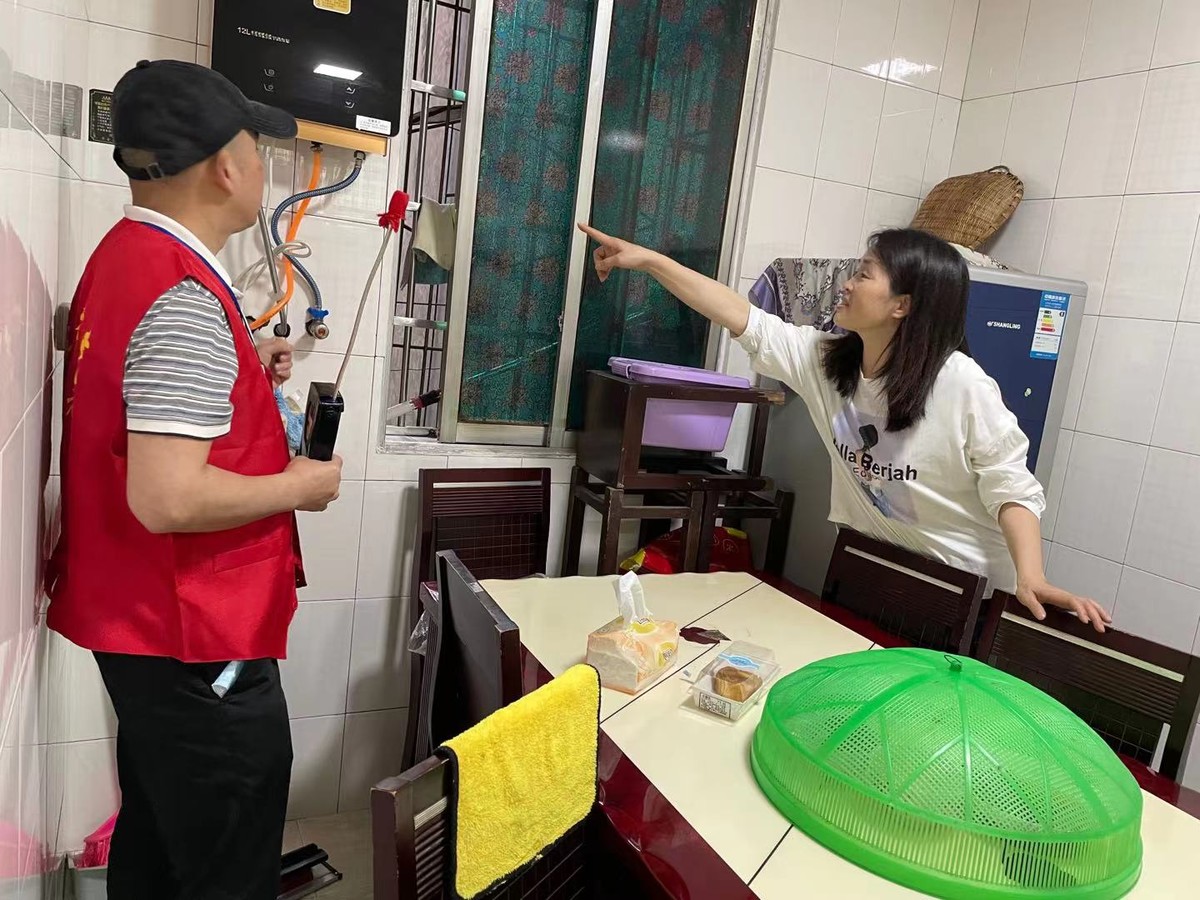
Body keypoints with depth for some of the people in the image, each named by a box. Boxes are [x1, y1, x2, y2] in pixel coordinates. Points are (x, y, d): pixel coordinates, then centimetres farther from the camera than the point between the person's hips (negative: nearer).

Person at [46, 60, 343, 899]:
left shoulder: (126, 255, 8)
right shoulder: (186, 297, -24)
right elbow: (166, 498, -30)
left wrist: (242, 370, 10)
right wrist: (299, 484, -15)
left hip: (141, 619, 10)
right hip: (193, 640, -10)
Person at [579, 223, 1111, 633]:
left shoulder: (963, 386, -23)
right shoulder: (823, 360, -7)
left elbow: (1011, 486, -18)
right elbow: (744, 321, -7)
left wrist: (1030, 577, -33)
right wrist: (649, 260, -8)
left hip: (963, 587, -4)